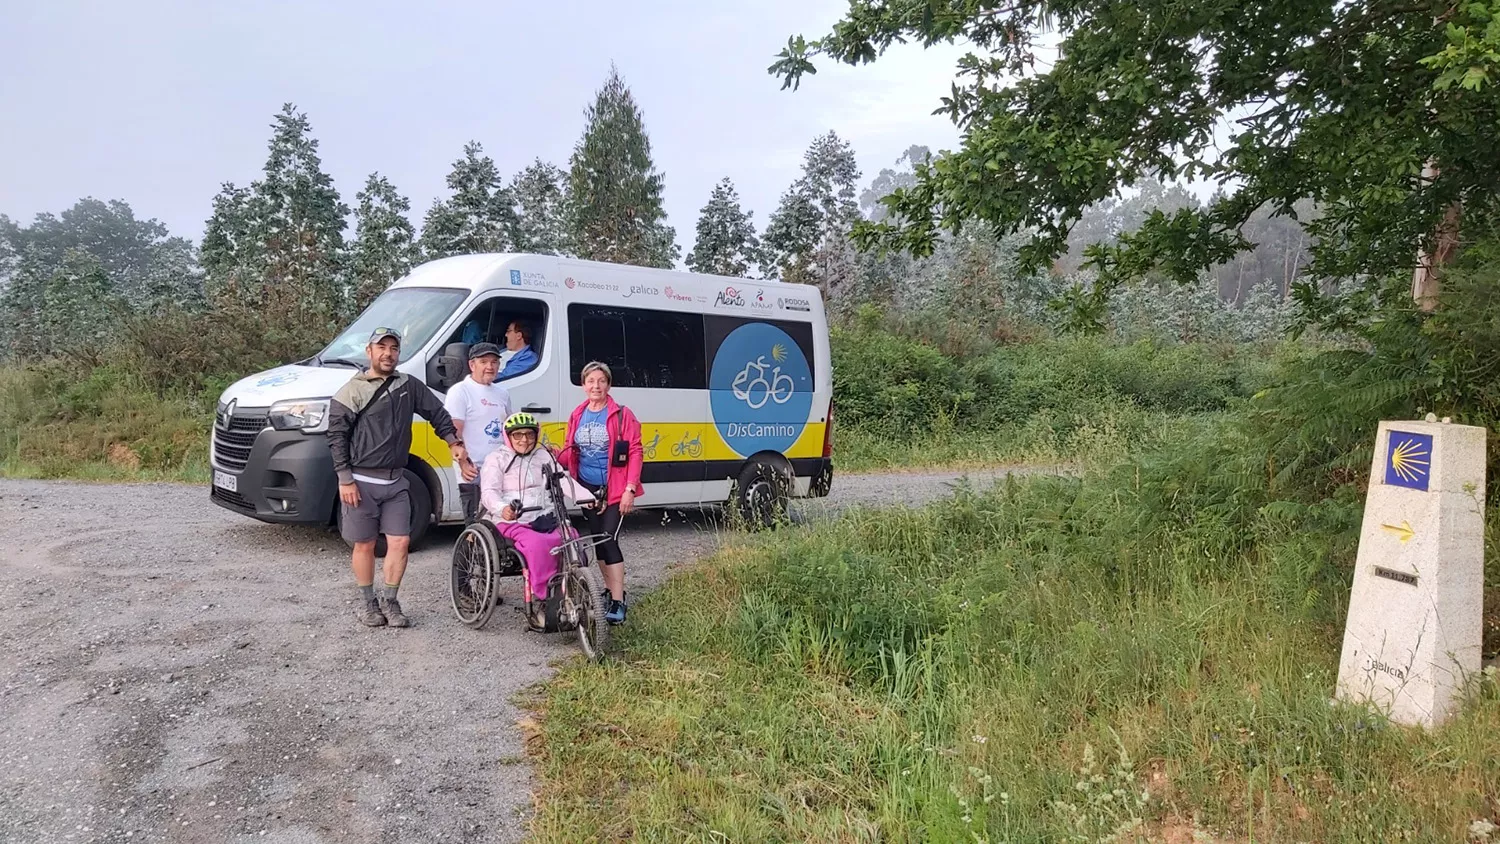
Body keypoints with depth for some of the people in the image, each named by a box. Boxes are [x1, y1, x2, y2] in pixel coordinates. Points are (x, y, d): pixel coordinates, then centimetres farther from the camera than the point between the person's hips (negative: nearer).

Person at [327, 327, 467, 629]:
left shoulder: (409, 386, 7)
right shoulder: (352, 391, -5)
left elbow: (436, 412, 17)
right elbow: (336, 436, -6)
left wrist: (453, 442, 4)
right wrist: (345, 480, -11)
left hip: (396, 481, 4)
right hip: (362, 482, -3)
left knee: (400, 541, 1)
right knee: (364, 545, 6)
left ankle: (389, 601, 16)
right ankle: (370, 604, 20)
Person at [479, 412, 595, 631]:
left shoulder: (543, 456, 17)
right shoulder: (497, 459, 5)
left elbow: (563, 480, 5)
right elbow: (489, 492, -8)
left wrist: (588, 498, -12)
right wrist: (502, 508, -31)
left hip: (544, 520, 4)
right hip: (512, 522, -4)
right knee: (538, 544, -34)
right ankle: (540, 600, -24)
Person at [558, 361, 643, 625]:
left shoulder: (622, 414, -8)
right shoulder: (577, 415, 8)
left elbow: (635, 452, -10)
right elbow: (570, 450, 13)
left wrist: (630, 489, -16)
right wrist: (554, 459, -9)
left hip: (614, 489, -6)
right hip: (587, 489, 6)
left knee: (609, 541, -12)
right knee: (597, 539, 13)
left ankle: (618, 602, -10)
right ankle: (610, 588, 29)